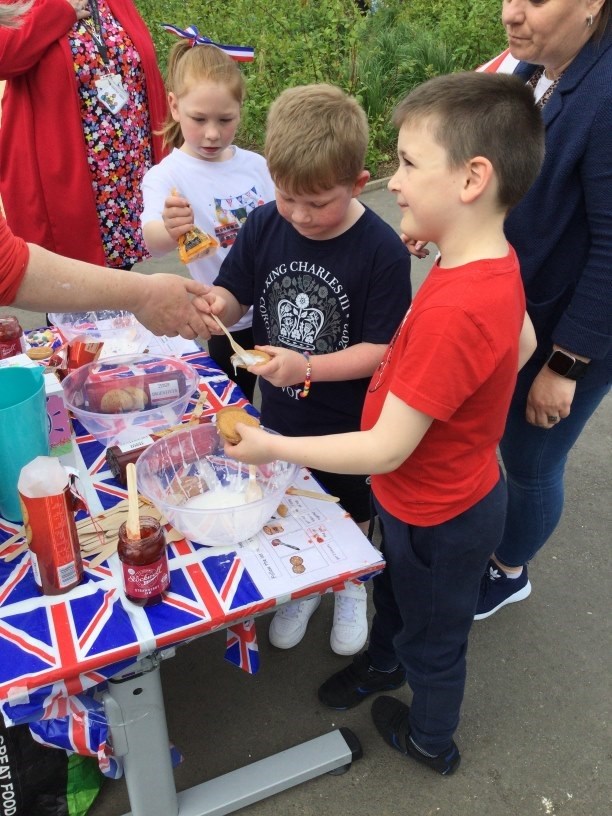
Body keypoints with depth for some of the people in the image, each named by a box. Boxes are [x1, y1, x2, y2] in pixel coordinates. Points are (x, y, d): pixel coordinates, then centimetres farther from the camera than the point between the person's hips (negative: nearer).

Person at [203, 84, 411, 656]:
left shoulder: (382, 251, -24)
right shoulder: (263, 227, -12)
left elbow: (381, 349, -22)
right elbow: (231, 299, -6)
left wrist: (306, 366, -35)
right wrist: (212, 307, -29)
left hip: (349, 423, -3)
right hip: (280, 414, 4)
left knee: (348, 512, 22)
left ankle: (350, 588, 52)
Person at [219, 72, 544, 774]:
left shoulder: (452, 311, -39)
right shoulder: (494, 261, -10)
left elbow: (385, 450, -33)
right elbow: (523, 343, 9)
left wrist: (273, 447, -22)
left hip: (437, 516, -8)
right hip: (430, 495, 8)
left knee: (432, 634, 21)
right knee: (392, 586, 33)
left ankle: (430, 740, 51)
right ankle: (382, 659, 64)